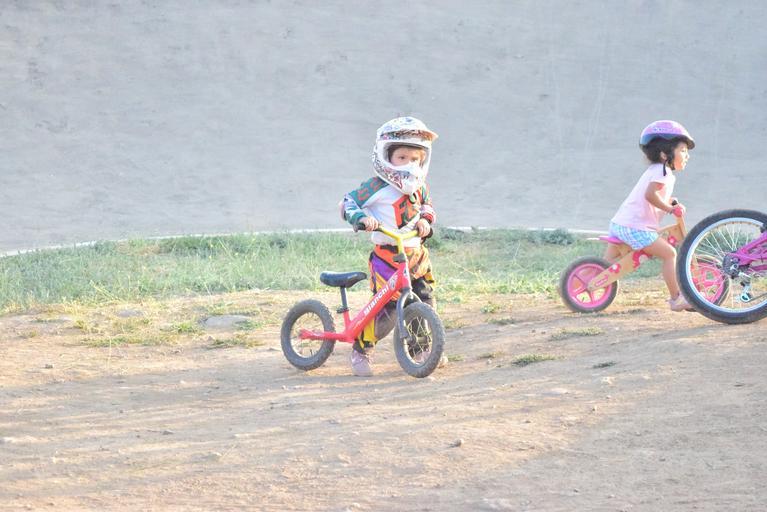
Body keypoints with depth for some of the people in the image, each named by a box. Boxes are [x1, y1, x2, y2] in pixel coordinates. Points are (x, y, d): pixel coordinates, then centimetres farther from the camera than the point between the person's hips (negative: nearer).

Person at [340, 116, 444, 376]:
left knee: (425, 302, 6)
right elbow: (348, 203, -6)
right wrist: (362, 217, -24)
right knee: (387, 307, -11)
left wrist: (425, 220, 2)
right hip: (386, 256, -6)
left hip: (416, 254, 6)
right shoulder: (376, 188, -11)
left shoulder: (419, 188, 7)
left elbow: (427, 207, 24)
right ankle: (361, 350, 5)